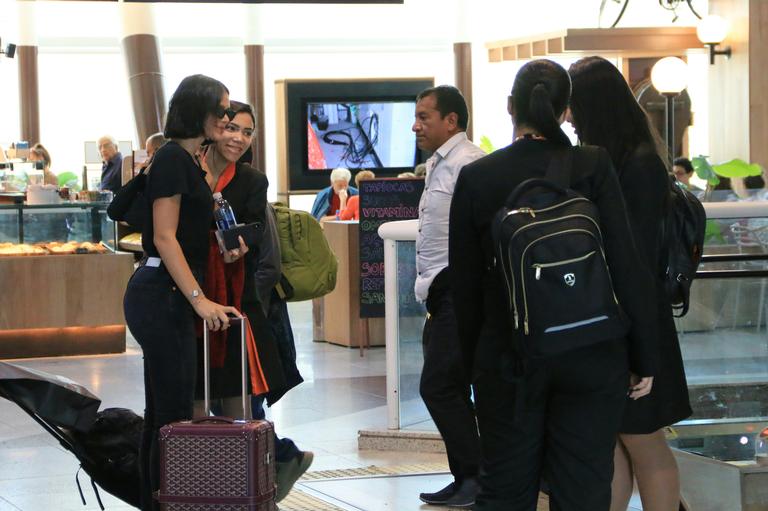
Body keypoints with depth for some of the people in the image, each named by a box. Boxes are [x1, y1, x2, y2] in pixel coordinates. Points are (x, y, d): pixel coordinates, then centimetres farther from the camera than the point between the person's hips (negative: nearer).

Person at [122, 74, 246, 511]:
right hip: (162, 295, -10)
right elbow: (164, 237, -18)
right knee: (174, 413, -8)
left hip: (169, 298, 10)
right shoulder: (173, 158, -12)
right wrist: (199, 299, -22)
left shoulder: (190, 161, 17)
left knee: (163, 413, 13)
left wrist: (225, 251, 5)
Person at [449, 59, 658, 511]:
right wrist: (644, 358, -1)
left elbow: (466, 285, 1)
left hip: (508, 361, 1)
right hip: (591, 357, -1)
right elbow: (627, 266, -8)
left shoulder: (476, 178, -3)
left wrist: (474, 362, 13)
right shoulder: (594, 167, -7)